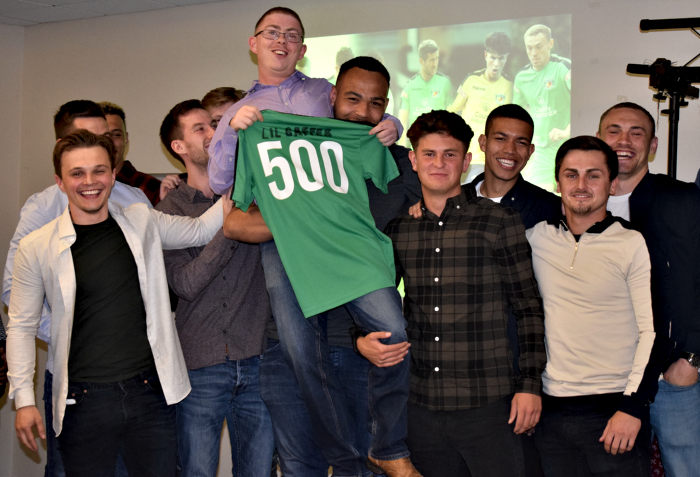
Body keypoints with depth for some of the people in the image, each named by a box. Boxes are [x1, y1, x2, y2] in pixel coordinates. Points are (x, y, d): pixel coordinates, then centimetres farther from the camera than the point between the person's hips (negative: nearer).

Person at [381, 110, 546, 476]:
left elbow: (529, 308, -1)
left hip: (487, 405, -3)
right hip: (422, 406, 3)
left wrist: (529, 384, -6)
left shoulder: (500, 222, -2)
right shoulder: (397, 230, 7)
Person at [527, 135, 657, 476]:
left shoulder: (632, 244, -4)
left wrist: (633, 406, -10)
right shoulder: (537, 237, 6)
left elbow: (653, 331, -5)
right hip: (552, 410, 3)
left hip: (616, 410, -3)